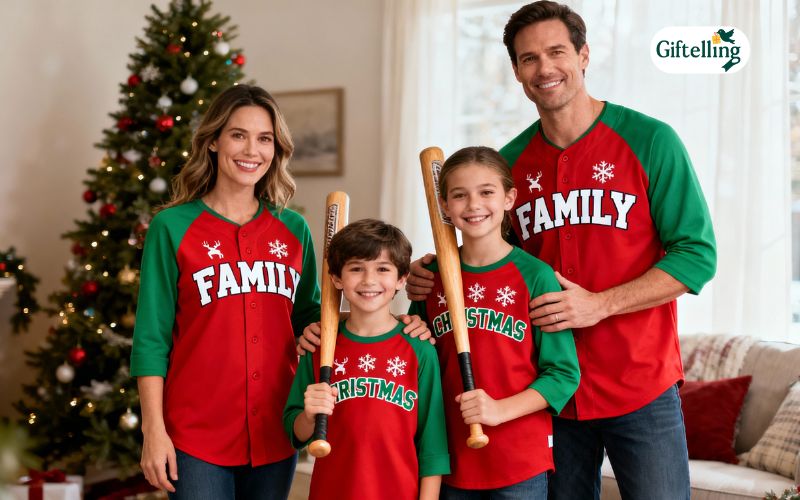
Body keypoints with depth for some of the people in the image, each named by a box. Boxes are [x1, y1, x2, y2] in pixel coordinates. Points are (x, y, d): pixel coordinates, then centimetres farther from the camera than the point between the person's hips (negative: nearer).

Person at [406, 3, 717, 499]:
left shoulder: (650, 140, -6)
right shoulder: (512, 161, 6)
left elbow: (696, 254, -9)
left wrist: (599, 304, -19)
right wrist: (433, 276, -5)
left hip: (641, 387, -3)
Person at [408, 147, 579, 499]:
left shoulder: (535, 276, -8)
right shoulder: (433, 276, 4)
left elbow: (562, 373, -8)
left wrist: (500, 410, -19)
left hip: (521, 461, -3)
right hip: (452, 459, 4)